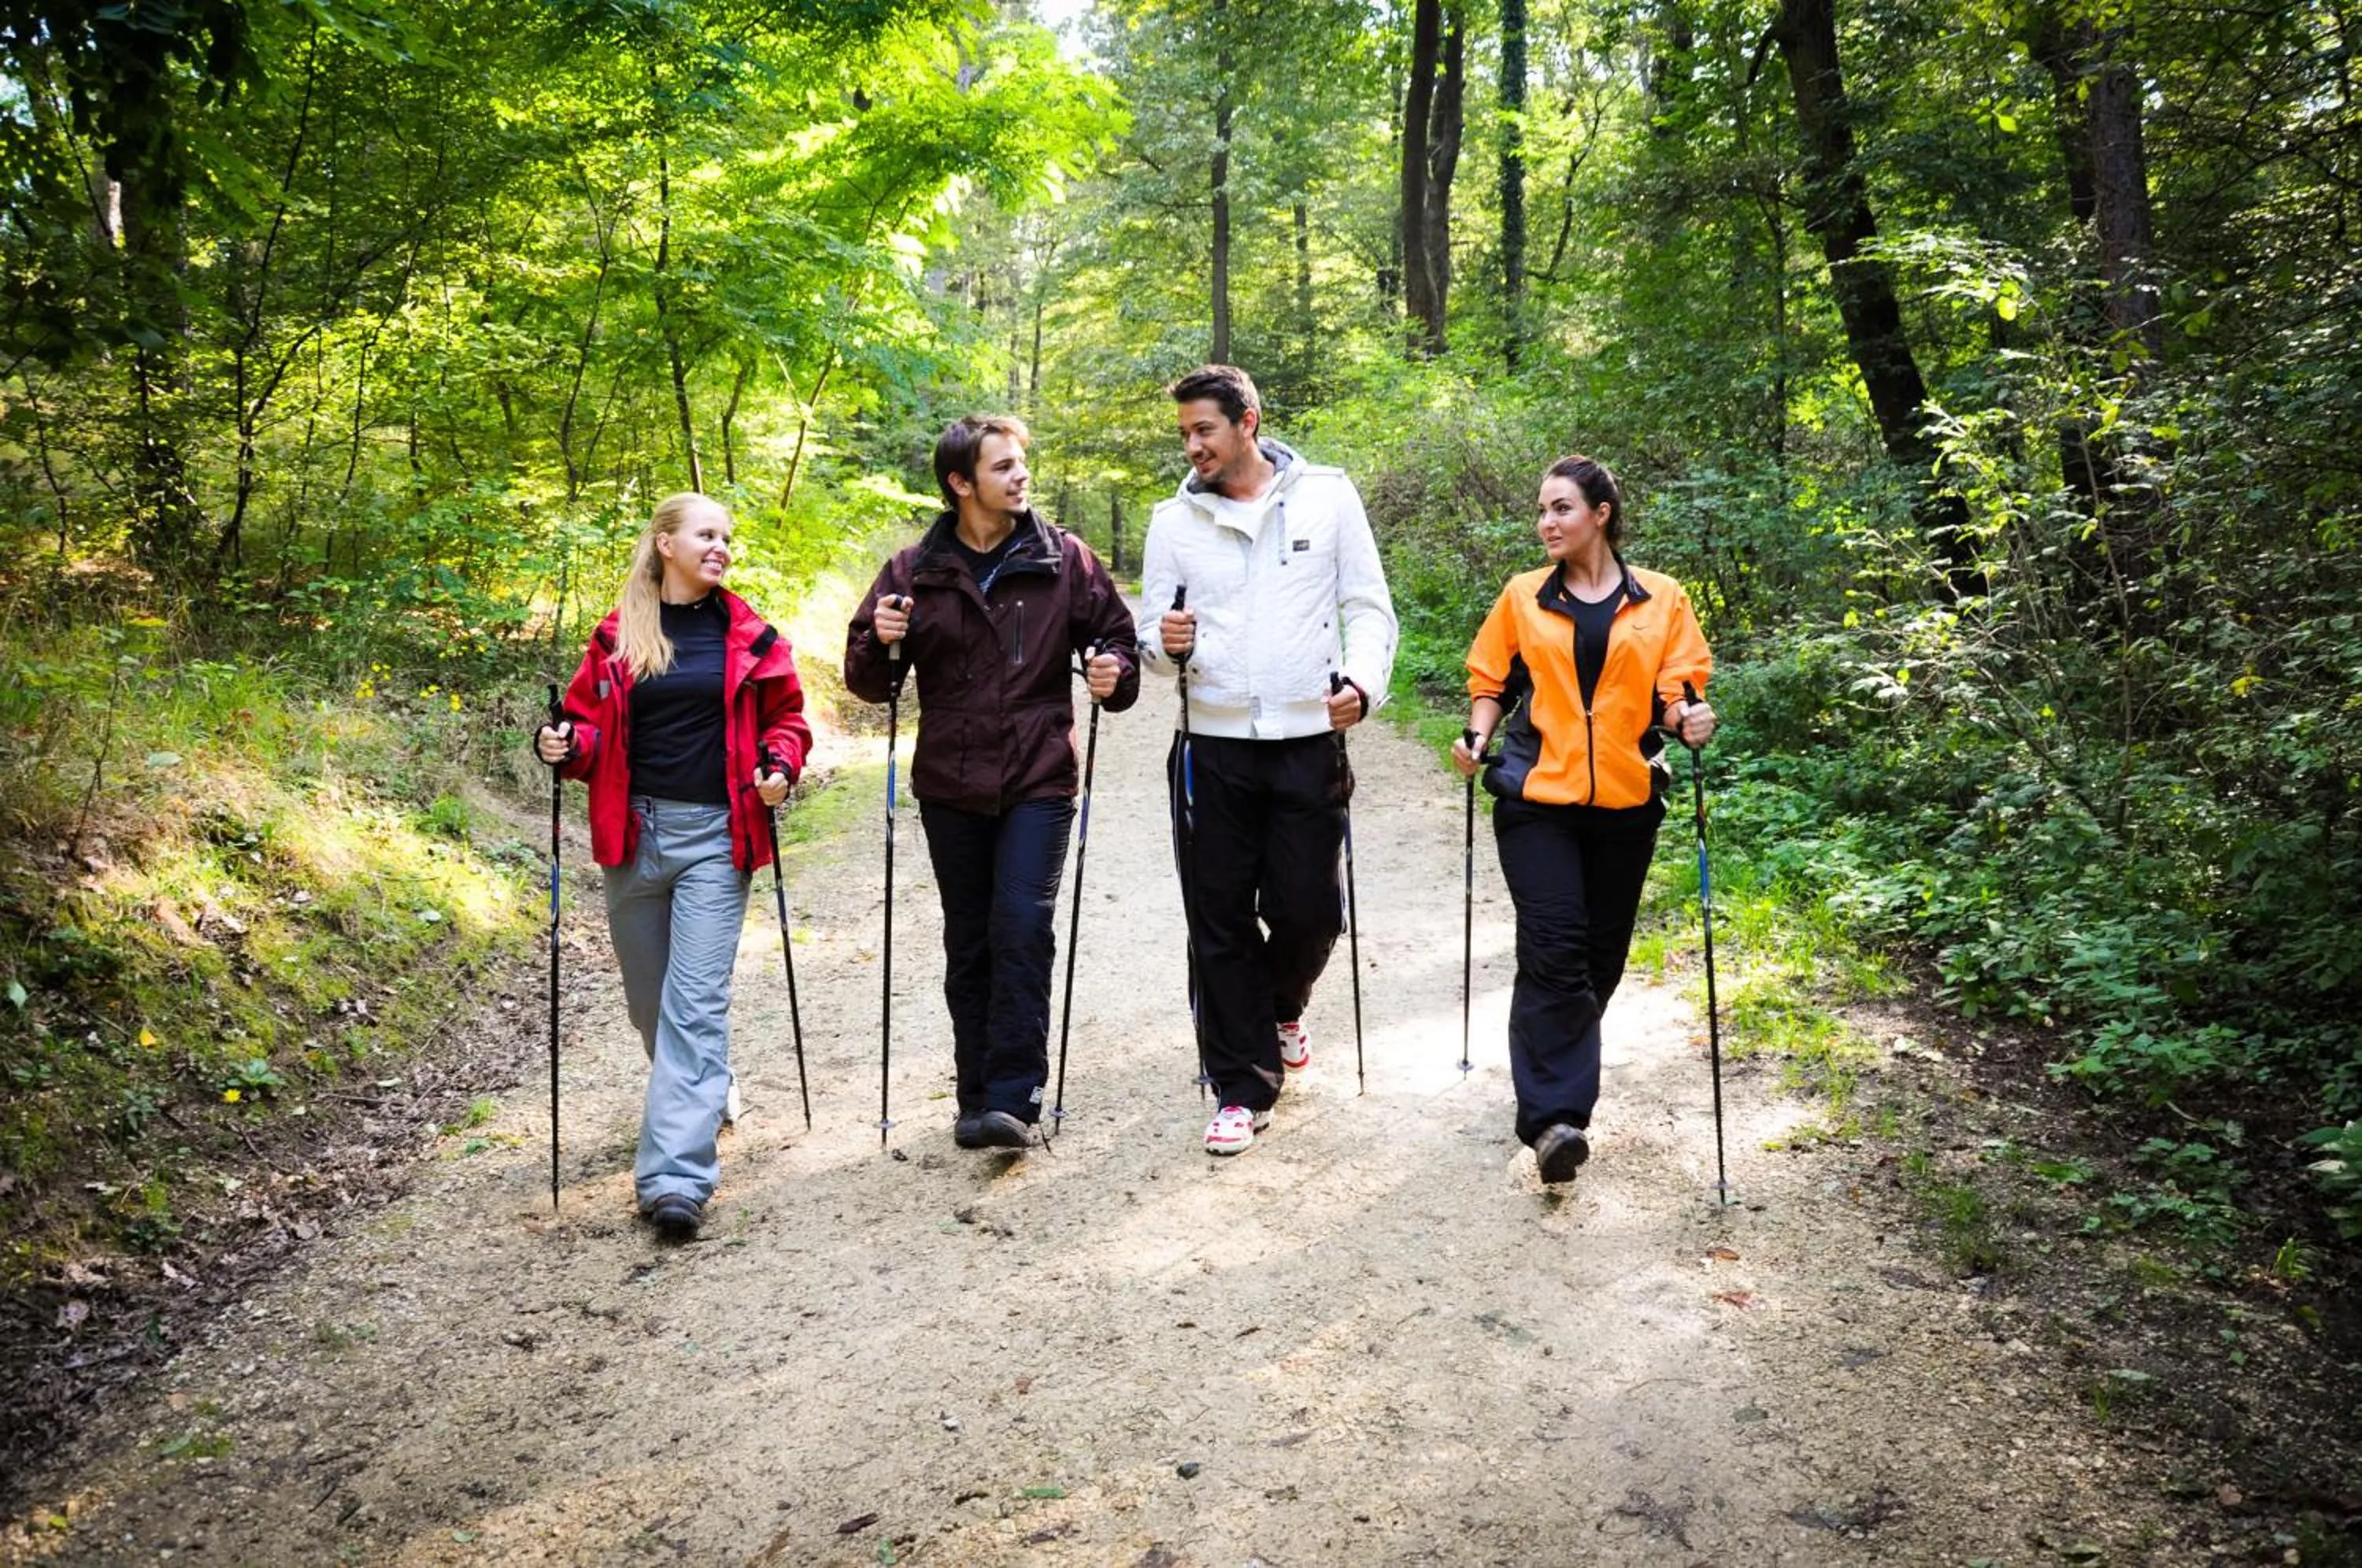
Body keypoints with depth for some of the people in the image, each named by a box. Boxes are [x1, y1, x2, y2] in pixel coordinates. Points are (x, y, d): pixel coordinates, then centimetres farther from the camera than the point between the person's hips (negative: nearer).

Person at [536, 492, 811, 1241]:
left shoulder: (747, 634, 3)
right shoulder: (618, 634, 4)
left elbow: (785, 717, 12)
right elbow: (590, 723, 10)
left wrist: (780, 767, -7)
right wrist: (564, 745, -12)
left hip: (714, 836, -2)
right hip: (635, 833, 2)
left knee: (696, 1001, -10)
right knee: (649, 998, 14)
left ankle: (677, 1175, -11)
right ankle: (705, 1089, 44)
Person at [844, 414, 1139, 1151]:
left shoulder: (1064, 558, 1)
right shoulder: (914, 571, 3)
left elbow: (1116, 634, 11)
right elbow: (868, 682, 8)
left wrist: (1114, 672, -12)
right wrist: (879, 643, -14)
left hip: (1038, 782, -2)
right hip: (951, 786, 2)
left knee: (1023, 926, -13)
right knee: (968, 944, 9)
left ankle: (1012, 1099, -8)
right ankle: (977, 1097, 19)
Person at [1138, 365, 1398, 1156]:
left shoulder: (1327, 495, 3)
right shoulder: (1175, 519, 6)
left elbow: (1368, 606, 4)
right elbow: (1155, 636, 9)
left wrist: (1362, 682, -14)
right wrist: (1168, 645, -15)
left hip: (1308, 741, -1)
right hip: (1213, 745, 1)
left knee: (1307, 911, 4)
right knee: (1221, 924, 2)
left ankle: (1281, 1008, 39)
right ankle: (1242, 1087, 14)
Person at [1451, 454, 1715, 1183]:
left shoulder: (1662, 600, 5)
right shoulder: (1523, 597, 7)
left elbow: (1677, 690, 5)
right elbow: (1492, 683, 14)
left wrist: (1688, 719, -17)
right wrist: (1477, 737, -4)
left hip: (1625, 802, 1)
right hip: (1537, 796, -1)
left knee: (1602, 954, 10)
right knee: (1554, 949, -12)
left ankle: (1559, 1062, 36)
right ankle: (1553, 1116, -14)